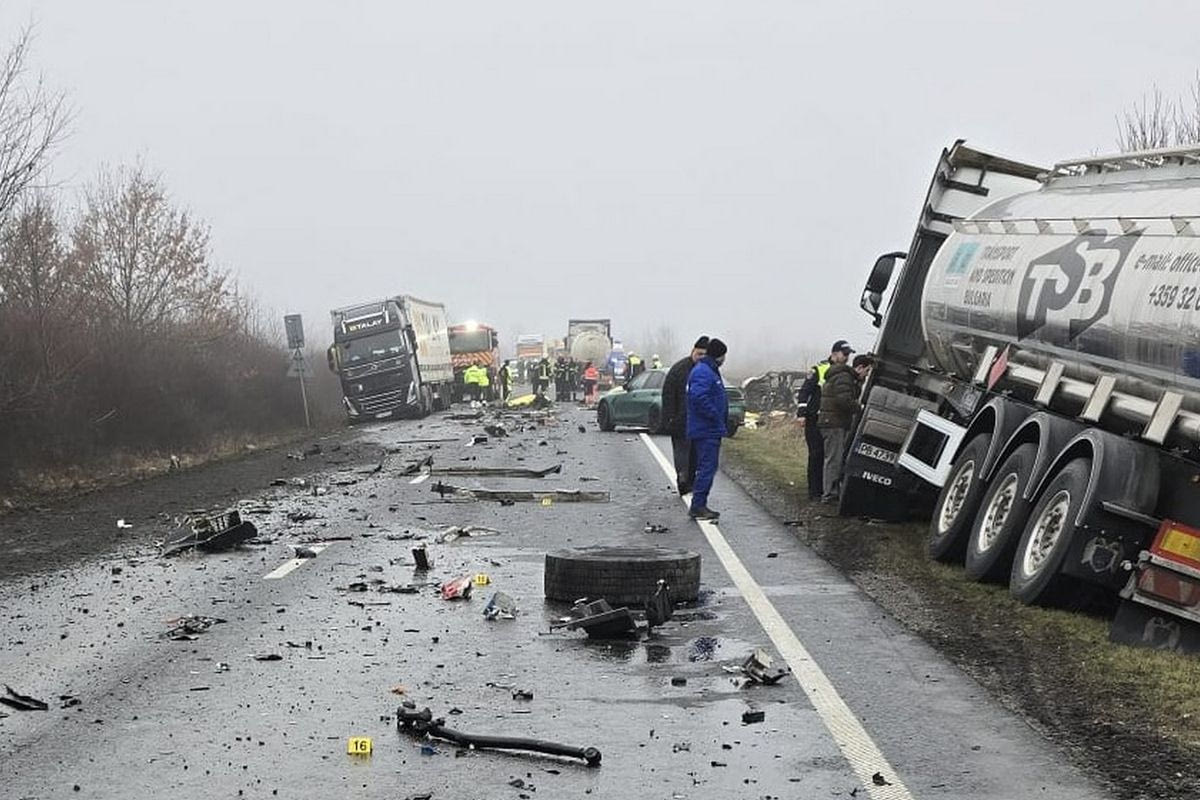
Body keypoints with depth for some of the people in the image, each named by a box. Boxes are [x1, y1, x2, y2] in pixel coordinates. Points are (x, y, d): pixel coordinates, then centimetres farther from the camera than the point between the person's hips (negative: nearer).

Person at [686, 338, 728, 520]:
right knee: (707, 467, -10)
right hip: (706, 430, -11)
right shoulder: (703, 372, -16)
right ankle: (697, 506, -8)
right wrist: (716, 417, -22)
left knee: (707, 467, 13)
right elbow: (699, 397, -29)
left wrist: (721, 419, 18)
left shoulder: (710, 371, 19)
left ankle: (700, 505, 17)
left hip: (711, 430, 11)